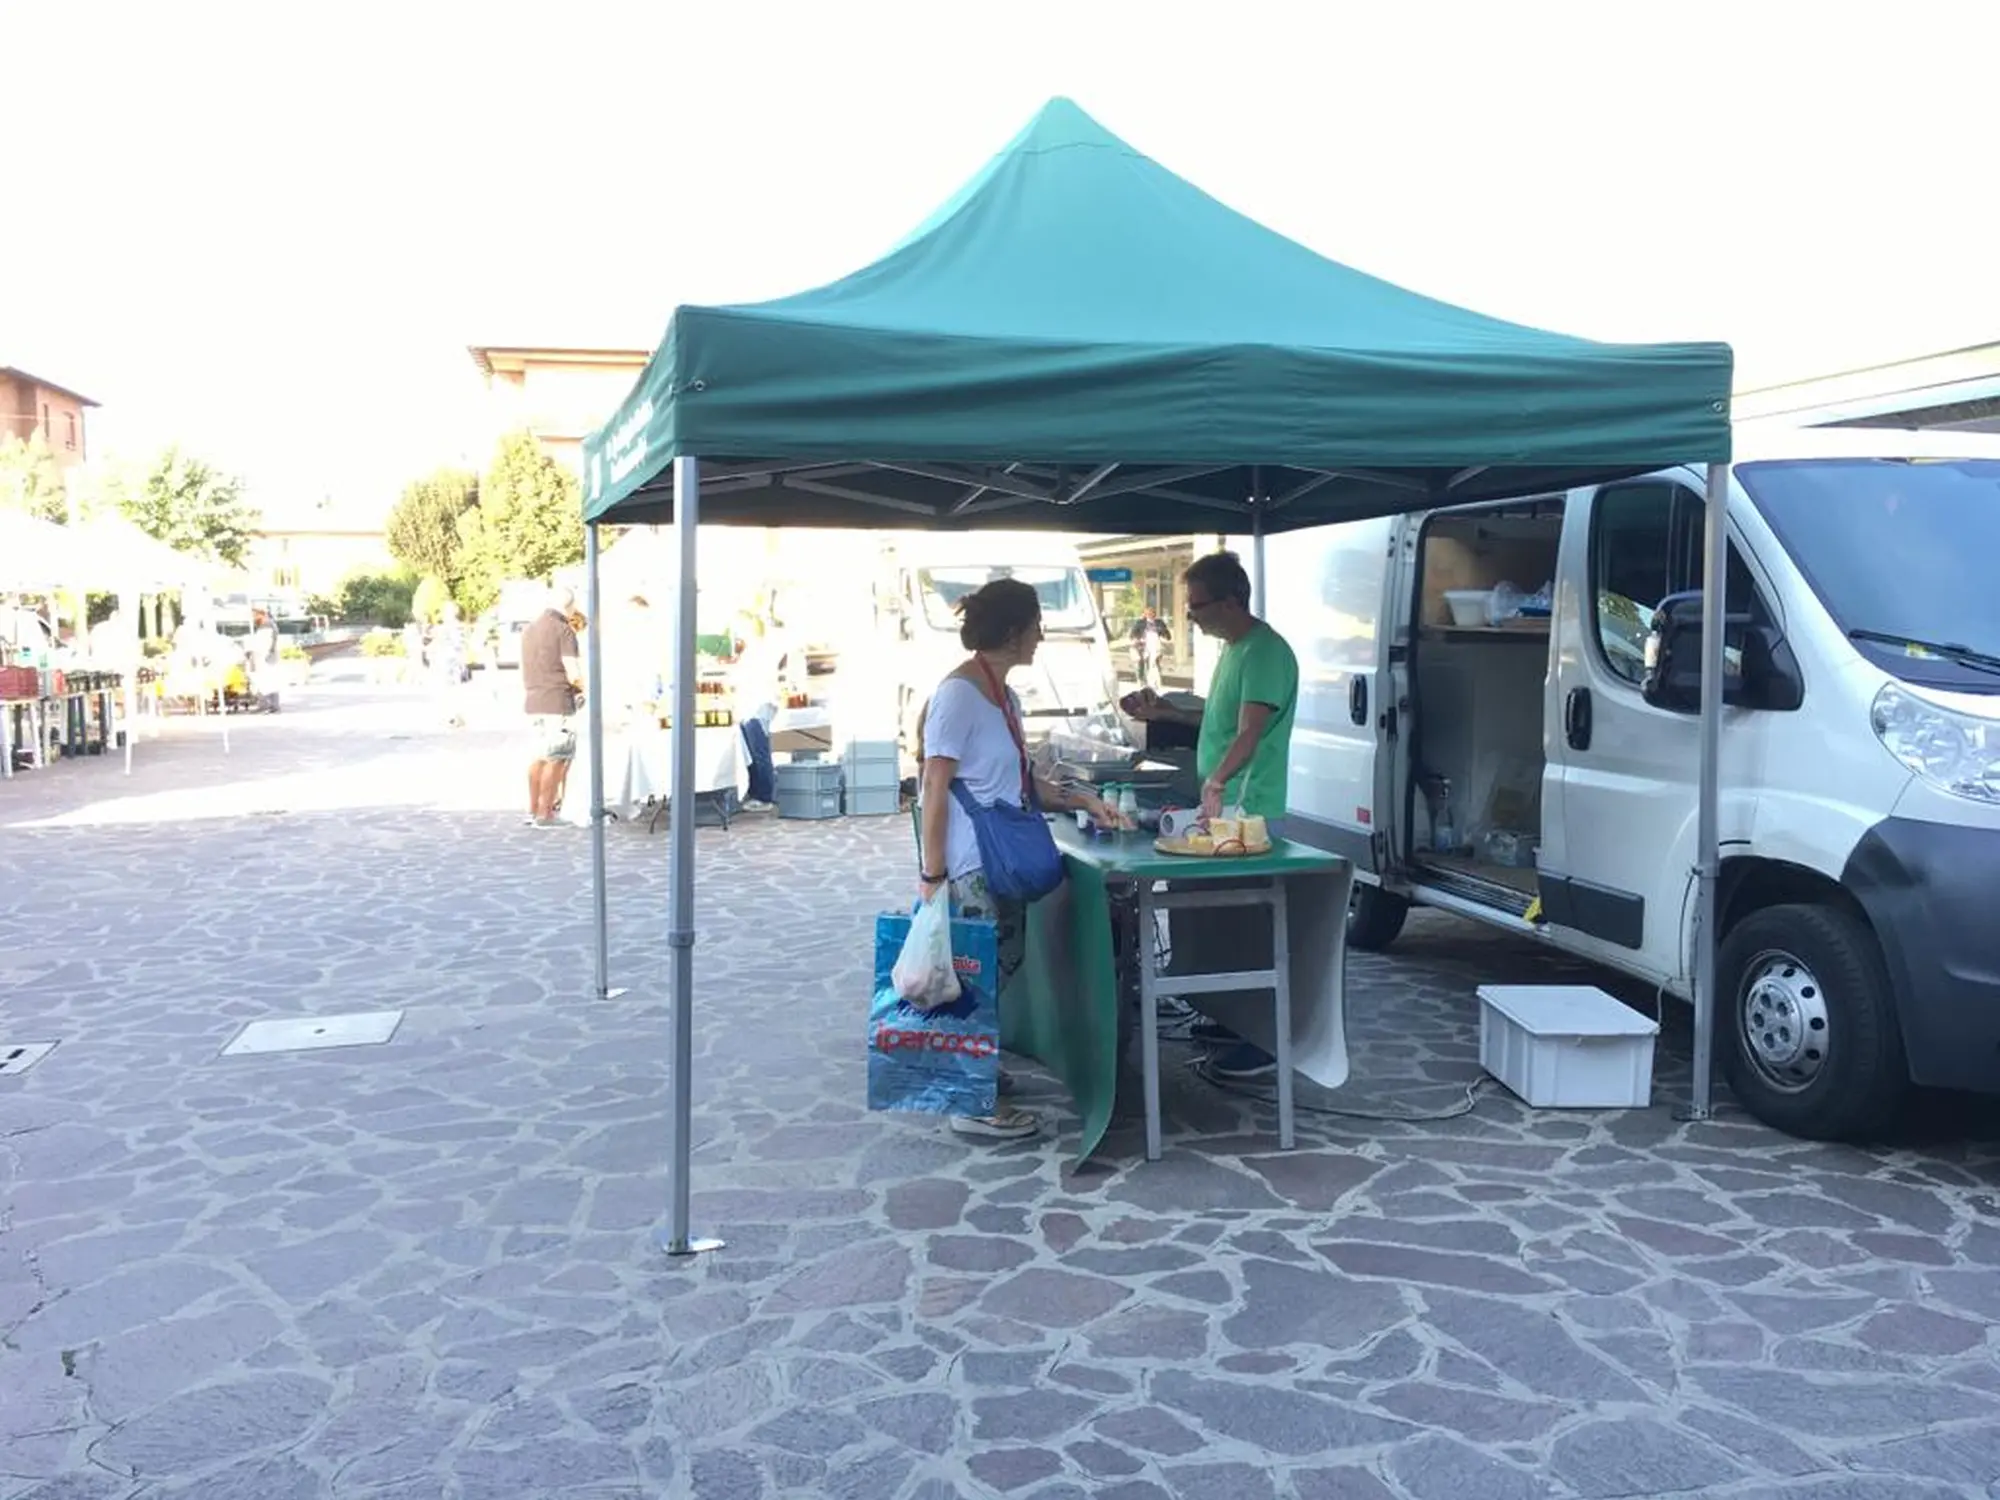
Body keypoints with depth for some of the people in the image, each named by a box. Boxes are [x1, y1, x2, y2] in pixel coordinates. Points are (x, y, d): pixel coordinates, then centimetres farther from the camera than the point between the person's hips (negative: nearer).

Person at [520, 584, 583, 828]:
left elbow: (526, 671, 18)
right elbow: (573, 674, -15)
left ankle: (533, 809, 22)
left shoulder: (529, 629, 13)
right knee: (556, 759, -1)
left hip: (533, 702, 8)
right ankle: (545, 814, 0)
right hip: (558, 703, -8)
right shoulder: (564, 630, -11)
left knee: (540, 756, 17)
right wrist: (583, 688, 4)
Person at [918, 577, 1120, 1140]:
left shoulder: (1003, 695, 12)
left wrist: (1081, 800, 13)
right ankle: (971, 1103, 10)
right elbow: (935, 791, -16)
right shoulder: (959, 693, -15)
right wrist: (932, 875, -17)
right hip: (971, 866, -9)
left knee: (1000, 967, 15)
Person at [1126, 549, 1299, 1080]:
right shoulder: (1233, 649, 14)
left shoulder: (1265, 652, -18)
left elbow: (1250, 732, -30)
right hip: (1225, 808, 10)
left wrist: (1216, 782, -43)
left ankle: (1264, 1042, 1)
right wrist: (1167, 712, 19)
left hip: (1250, 812, -10)